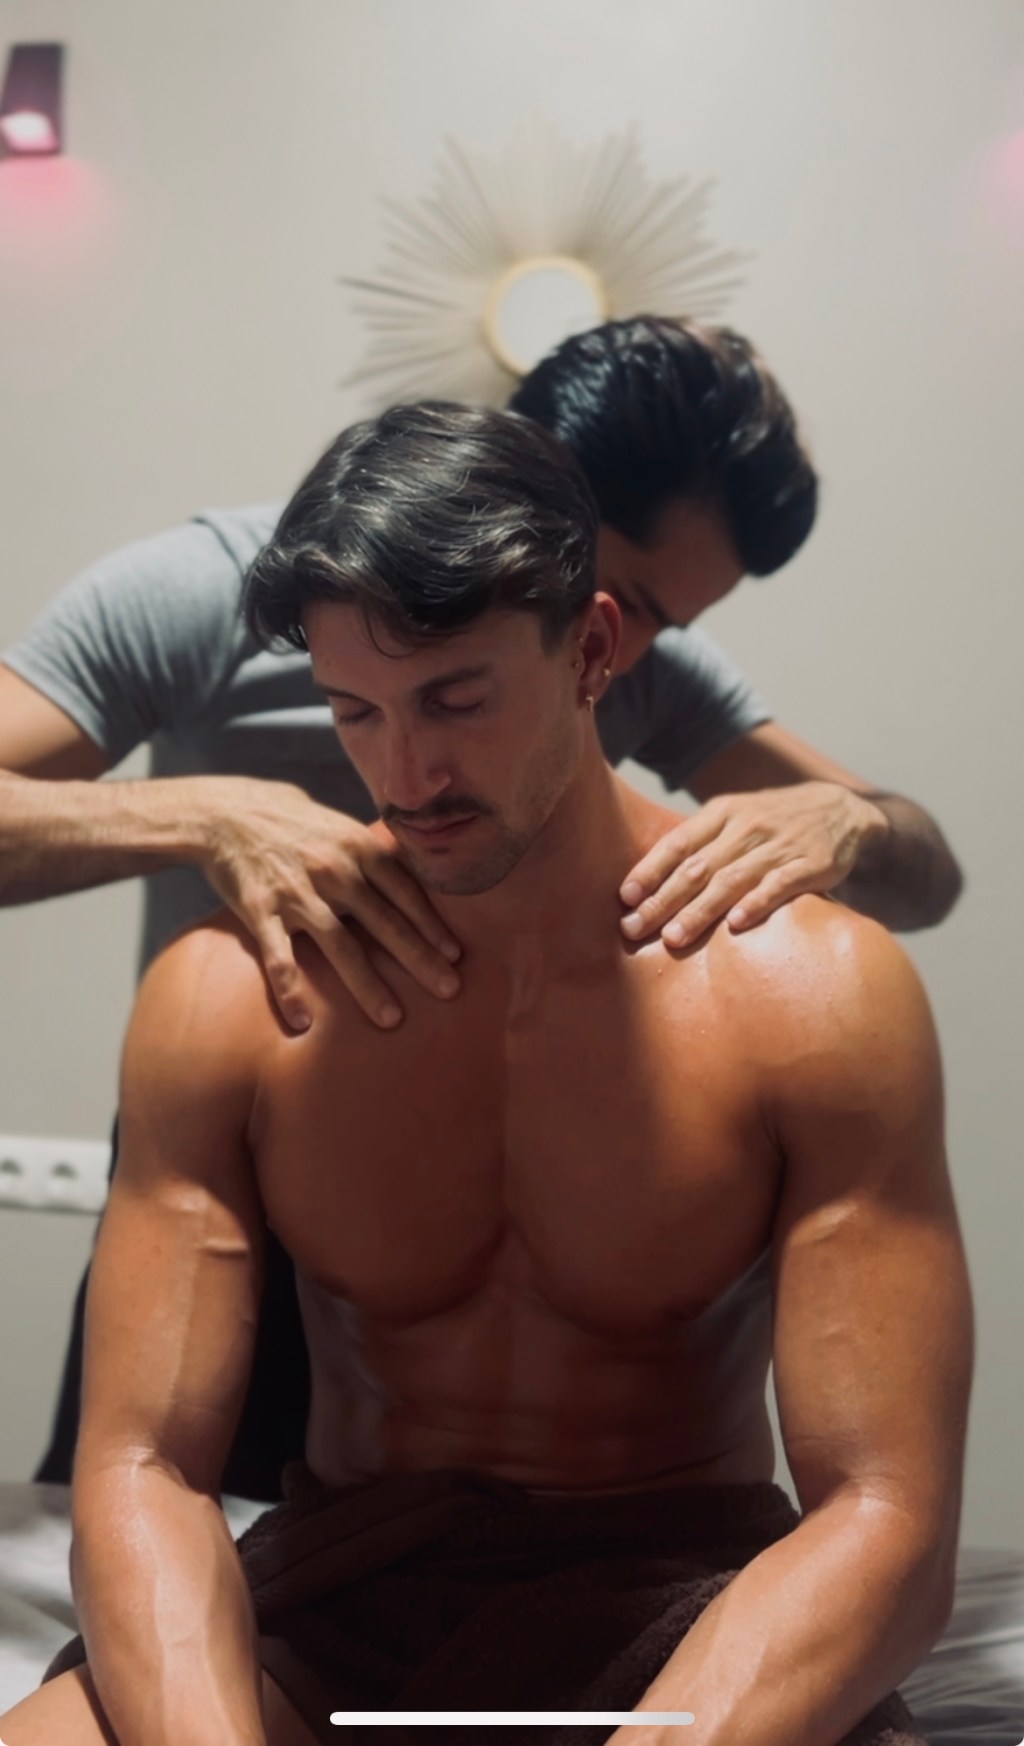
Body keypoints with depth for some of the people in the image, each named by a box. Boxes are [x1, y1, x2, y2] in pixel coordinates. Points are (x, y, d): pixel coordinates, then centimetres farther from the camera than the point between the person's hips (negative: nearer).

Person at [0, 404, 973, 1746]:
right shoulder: (226, 996, -7)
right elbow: (142, 1470, -9)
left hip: (685, 1602, -1)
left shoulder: (811, 993, -13)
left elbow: (884, 1519, -15)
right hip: (333, 1589, 2)